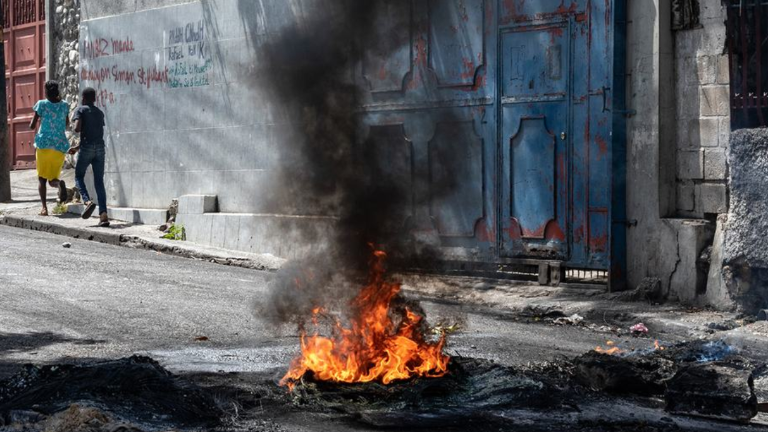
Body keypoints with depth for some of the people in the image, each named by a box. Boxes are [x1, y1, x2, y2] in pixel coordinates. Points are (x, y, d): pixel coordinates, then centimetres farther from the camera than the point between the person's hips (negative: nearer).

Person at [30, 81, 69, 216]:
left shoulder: (42, 104, -3)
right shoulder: (64, 106, 6)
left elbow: (32, 126, -2)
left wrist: (34, 122, 21)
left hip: (44, 144, -2)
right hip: (60, 146, 2)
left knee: (42, 178, 9)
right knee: (52, 179, 11)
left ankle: (44, 207, -8)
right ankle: (60, 183, -27)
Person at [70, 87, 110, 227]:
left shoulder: (80, 110, 2)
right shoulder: (100, 113, 18)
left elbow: (77, 128, -12)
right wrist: (78, 147, 30)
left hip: (87, 147, -4)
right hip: (100, 148, 4)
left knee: (79, 176, 13)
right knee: (99, 181, 3)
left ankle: (87, 201, -13)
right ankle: (103, 214, -8)